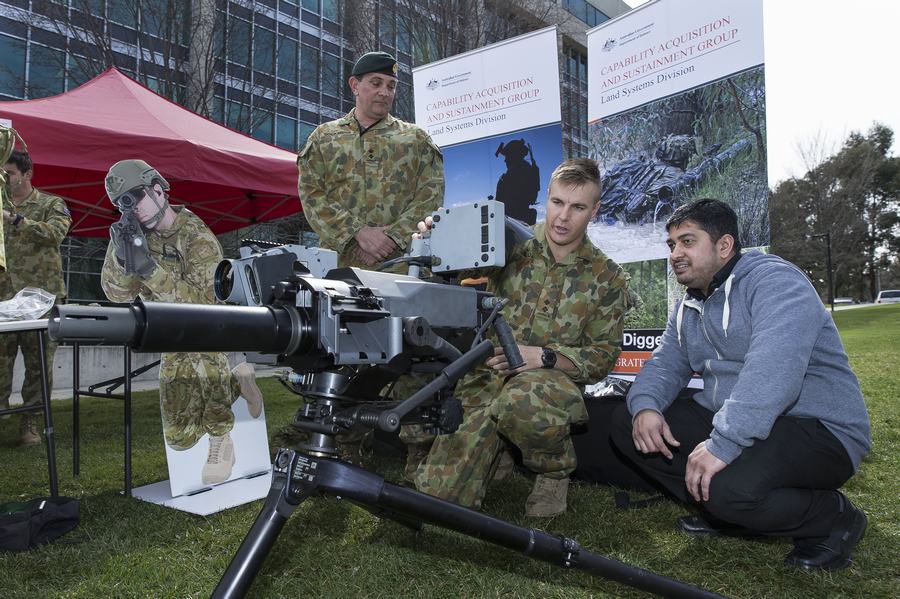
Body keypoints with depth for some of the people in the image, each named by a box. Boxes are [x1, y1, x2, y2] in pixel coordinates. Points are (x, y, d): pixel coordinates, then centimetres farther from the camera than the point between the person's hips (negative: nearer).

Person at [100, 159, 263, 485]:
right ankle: (237, 382, 27)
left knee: (202, 356, -39)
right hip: (172, 350, 5)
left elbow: (199, 303, -33)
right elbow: (117, 293, -8)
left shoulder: (198, 239, -22)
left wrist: (149, 268, -41)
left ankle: (220, 438, -13)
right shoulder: (134, 234, -4)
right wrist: (120, 253, -26)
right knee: (179, 438, 6)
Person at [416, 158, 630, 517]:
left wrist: (543, 356, -13)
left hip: (553, 379, -1)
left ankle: (556, 471, -7)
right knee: (437, 492, -14)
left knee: (519, 402, -41)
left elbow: (603, 356, 4)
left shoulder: (606, 278, 6)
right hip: (487, 375, 2)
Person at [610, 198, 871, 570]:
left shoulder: (775, 281, -16)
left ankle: (834, 518, -4)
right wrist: (645, 406, -15)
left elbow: (773, 371, -31)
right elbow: (665, 364, 8)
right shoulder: (689, 308, 13)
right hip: (722, 424, 8)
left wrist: (722, 443, -38)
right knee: (625, 421, -1)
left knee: (727, 485, -36)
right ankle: (718, 510, 5)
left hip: (818, 431, -8)